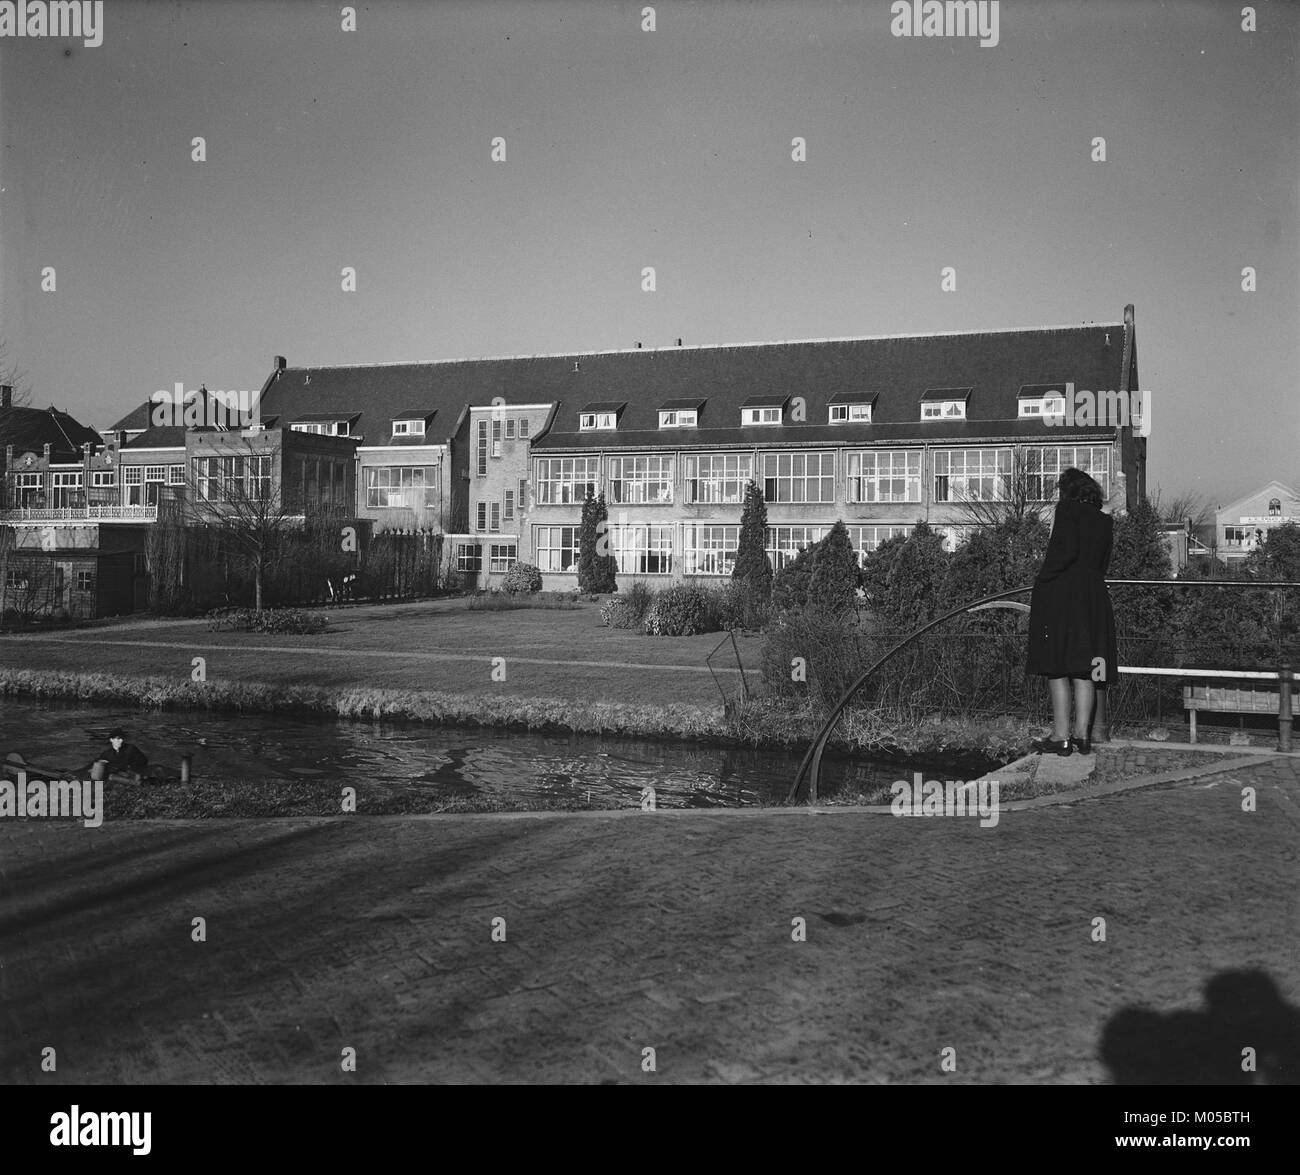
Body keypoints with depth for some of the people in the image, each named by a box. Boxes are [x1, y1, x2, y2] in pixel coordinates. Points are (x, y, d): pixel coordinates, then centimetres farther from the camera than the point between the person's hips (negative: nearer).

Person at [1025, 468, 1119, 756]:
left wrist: (1041, 580, -10)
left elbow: (1066, 551, -17)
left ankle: (1061, 737, -6)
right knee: (1084, 670, 7)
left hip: (1060, 595, -6)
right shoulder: (1104, 521, 16)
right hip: (1093, 598, 6)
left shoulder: (1068, 509, -4)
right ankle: (1082, 736, 6)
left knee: (1058, 669, -4)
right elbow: (1102, 565, 17)